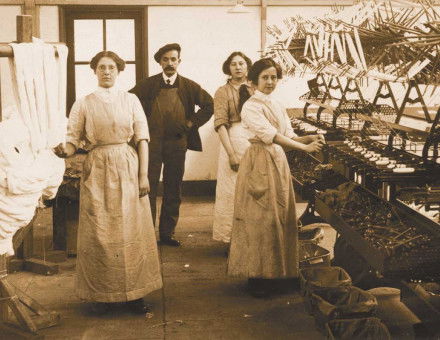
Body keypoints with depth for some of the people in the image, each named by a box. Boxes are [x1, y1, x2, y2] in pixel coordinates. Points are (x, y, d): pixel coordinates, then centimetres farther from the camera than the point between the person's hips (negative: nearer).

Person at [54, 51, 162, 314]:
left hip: (127, 169, 0)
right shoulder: (83, 104, 5)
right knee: (99, 233, 2)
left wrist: (143, 175, -5)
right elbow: (73, 140, 1)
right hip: (97, 171, 0)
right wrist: (63, 150, -22)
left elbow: (142, 139, 2)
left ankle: (135, 292, 11)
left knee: (131, 230, 2)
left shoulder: (130, 100, 6)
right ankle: (102, 294, 12)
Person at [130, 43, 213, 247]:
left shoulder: (189, 86, 5)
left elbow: (209, 105, 10)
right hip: (152, 141, -1)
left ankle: (167, 233, 17)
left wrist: (192, 123, 0)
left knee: (173, 191, 7)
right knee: (148, 189, -2)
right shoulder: (148, 85, 2)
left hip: (177, 143, 2)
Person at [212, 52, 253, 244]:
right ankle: (232, 238, 9)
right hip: (234, 139, -3)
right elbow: (220, 124, -7)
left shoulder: (255, 90, 12)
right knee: (233, 191, -1)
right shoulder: (223, 92, 1)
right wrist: (232, 153, -15)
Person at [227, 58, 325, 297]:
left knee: (282, 217, 8)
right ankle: (257, 277, 1)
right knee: (261, 219, -6)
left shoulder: (277, 106, 16)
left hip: (279, 161, 8)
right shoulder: (251, 107, -9)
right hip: (260, 163, -8)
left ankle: (277, 273, 17)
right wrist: (305, 148, -25)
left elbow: (288, 136, 10)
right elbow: (270, 135, -20)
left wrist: (310, 138, -9)